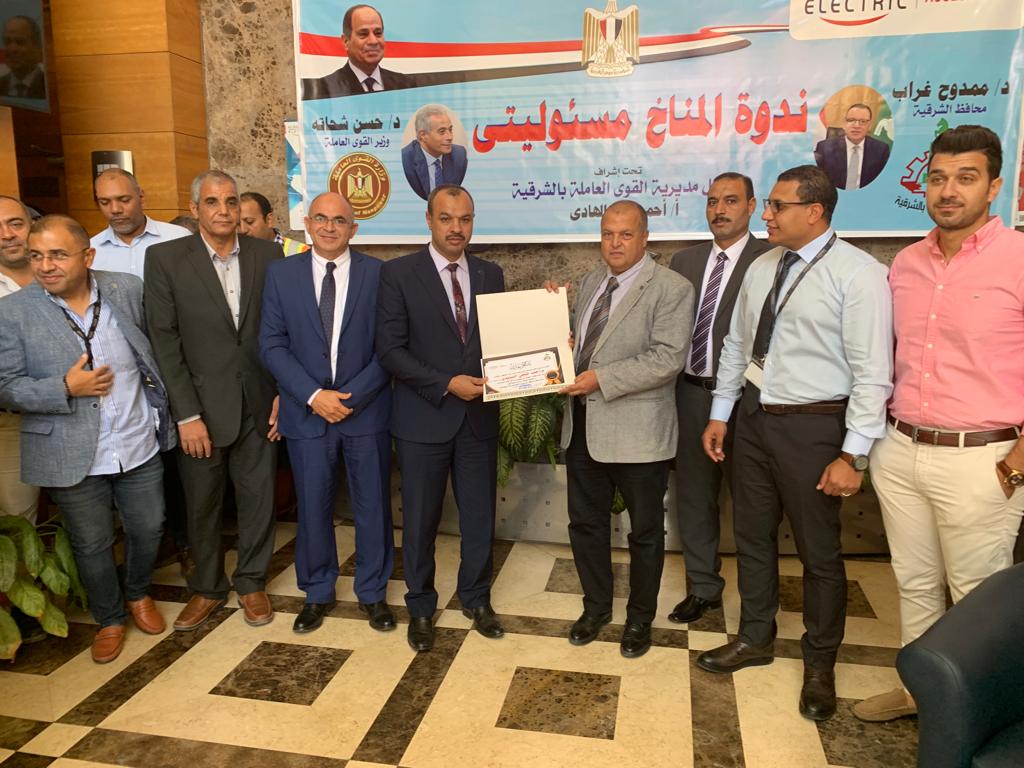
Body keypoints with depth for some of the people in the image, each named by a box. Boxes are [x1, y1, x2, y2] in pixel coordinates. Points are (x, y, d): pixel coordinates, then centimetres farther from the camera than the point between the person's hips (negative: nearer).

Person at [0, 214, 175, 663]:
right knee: (91, 546, 13)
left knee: (148, 530, 16)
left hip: (139, 446, 2)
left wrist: (163, 411, 3)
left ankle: (138, 594, 45)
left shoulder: (128, 290, -3)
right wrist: (65, 388, -22)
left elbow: (152, 350, 8)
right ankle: (110, 620, 38)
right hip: (73, 457, -2)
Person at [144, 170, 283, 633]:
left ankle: (251, 582, 32)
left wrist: (285, 393, -2)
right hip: (200, 406, -1)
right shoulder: (165, 259, -4)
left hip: (258, 404, 1)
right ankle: (207, 588, 34)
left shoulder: (268, 255, 1)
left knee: (258, 499, 11)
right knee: (201, 505, 13)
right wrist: (187, 415, -10)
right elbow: (164, 340, -7)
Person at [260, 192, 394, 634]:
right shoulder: (281, 274, 2)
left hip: (366, 410, -1)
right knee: (313, 507, 12)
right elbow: (272, 345, -1)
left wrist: (354, 396, -13)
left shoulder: (377, 273, -2)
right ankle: (317, 593, 32)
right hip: (307, 411, 1)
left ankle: (373, 592, 29)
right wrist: (313, 396, -12)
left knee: (373, 506, 10)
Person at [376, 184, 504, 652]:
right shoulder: (399, 273, -5)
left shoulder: (490, 274, 7)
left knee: (480, 517, 13)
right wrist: (447, 384, -18)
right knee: (420, 519, 10)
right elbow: (390, 350, -10)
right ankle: (420, 607, 31)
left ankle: (476, 598, 35)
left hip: (479, 417, 3)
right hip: (424, 417, -3)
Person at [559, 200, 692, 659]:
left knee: (645, 531, 11)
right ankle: (596, 607, 37)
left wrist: (601, 378, -23)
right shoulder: (590, 282, 12)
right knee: (585, 522, 16)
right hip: (583, 426, 7)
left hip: (637, 430, -6)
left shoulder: (672, 289, -10)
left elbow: (667, 358, -20)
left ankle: (640, 619, 31)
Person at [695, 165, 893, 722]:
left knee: (819, 551, 9)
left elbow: (873, 373, -16)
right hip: (754, 418, 6)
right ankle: (755, 638, 39)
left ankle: (820, 664, 31)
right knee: (752, 536, 17)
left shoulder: (858, 275, -14)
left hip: (812, 427, -6)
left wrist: (853, 455, -17)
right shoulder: (761, 268, 6)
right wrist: (719, 414, 11)